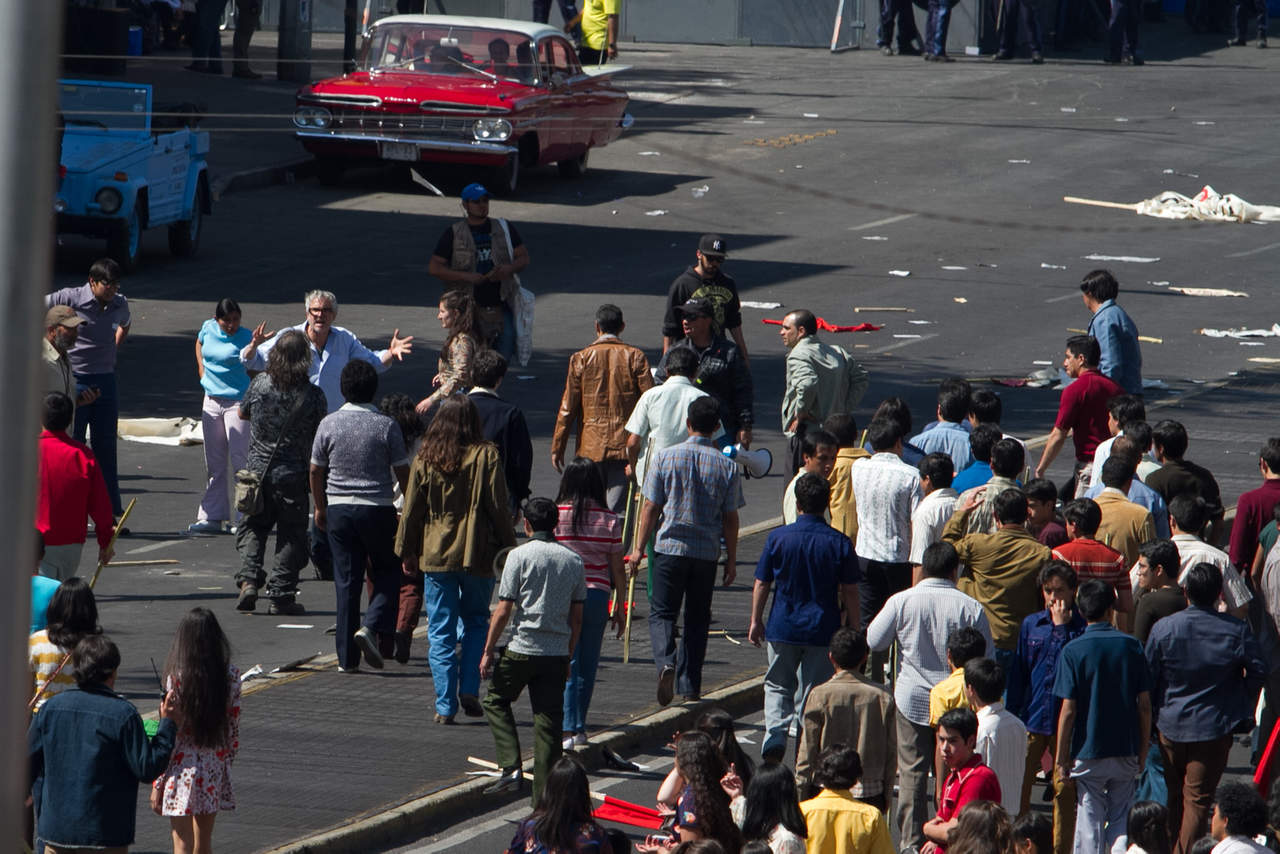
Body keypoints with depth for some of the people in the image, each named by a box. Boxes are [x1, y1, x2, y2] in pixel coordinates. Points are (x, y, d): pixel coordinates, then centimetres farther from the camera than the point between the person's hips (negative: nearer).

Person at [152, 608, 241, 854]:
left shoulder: (177, 677, -14)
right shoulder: (231, 676, -3)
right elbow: (234, 730, 4)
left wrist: (157, 783, -6)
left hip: (183, 769, -4)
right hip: (215, 767, 4)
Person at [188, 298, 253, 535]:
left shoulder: (246, 338, -11)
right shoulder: (208, 329, 4)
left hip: (238, 402, -6)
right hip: (211, 402, 6)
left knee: (240, 461, -7)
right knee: (214, 463, 10)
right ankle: (212, 517, 15)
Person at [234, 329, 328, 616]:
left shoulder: (260, 384, -6)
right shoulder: (313, 395, -11)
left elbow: (242, 413, 12)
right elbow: (319, 436, -2)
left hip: (258, 471, 2)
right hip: (293, 474, -2)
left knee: (252, 528, 16)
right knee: (291, 536, 8)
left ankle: (248, 580, -2)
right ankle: (280, 595, 7)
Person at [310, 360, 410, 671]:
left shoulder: (329, 424, -2)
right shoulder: (386, 426, -8)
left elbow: (316, 471, 5)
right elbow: (402, 472, -3)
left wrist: (320, 507, 19)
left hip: (339, 509, 2)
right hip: (378, 508, -2)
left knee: (346, 581, 6)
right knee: (387, 573, 14)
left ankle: (347, 657, 6)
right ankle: (374, 627, -10)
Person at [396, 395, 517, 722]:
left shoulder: (425, 460, -2)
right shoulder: (486, 457, -6)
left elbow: (411, 512, 3)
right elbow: (499, 507, -5)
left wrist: (406, 552, 14)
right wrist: (508, 546, 5)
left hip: (435, 557, 0)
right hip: (478, 556, 0)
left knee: (441, 631, 5)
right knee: (476, 621, 17)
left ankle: (445, 705, 0)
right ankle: (470, 689, 4)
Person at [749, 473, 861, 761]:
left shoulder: (778, 538, -6)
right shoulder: (839, 543, -7)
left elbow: (761, 585, 0)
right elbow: (850, 592, -4)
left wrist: (755, 621, 13)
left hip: (783, 628, 0)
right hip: (823, 630, 0)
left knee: (778, 686, 15)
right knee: (812, 694, 8)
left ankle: (775, 734, -7)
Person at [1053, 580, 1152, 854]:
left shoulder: (1073, 651, -8)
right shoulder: (1131, 646, -1)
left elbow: (1068, 709, -10)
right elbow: (1145, 705, 1)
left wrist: (1061, 756, -2)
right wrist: (1143, 750, 11)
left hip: (1088, 752, -2)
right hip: (1126, 751, 2)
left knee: (1089, 822, 2)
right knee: (1121, 821, 10)